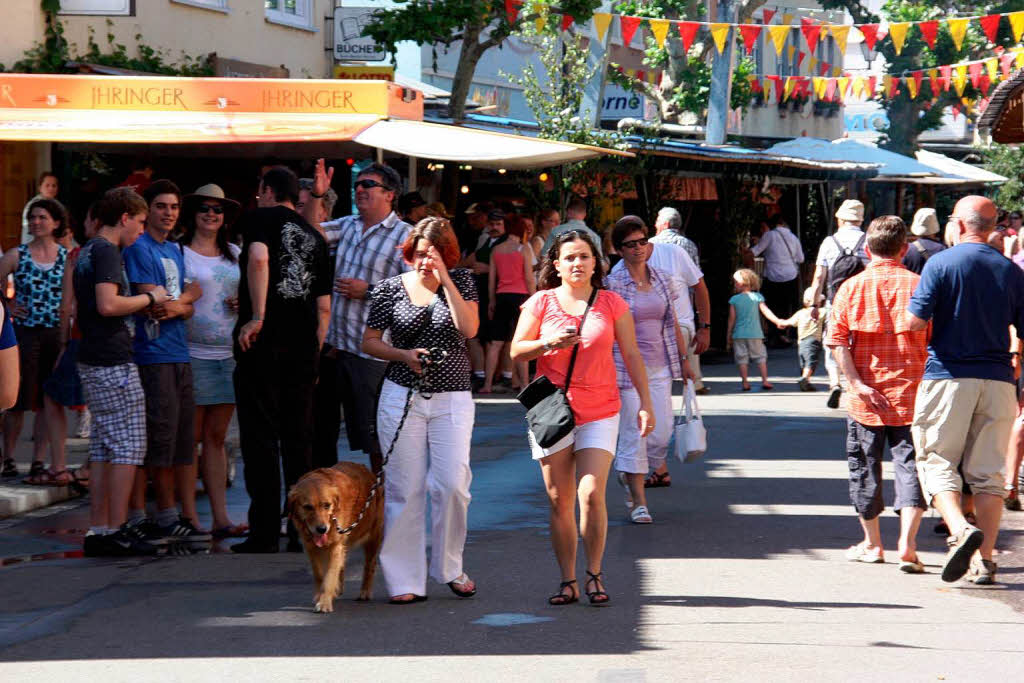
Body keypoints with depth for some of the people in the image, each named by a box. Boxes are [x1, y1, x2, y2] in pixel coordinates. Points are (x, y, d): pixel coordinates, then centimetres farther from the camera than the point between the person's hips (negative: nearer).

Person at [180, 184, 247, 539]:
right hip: (192, 353, -5)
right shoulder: (178, 253, 0)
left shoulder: (235, 254, 15)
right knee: (191, 437, -2)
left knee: (216, 437, 7)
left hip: (229, 354, 5)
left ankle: (221, 517, 7)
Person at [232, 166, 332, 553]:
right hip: (302, 344, 5)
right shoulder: (314, 236, 19)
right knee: (299, 437, 11)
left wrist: (257, 317, -19)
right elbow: (324, 306, 17)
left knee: (260, 436, -2)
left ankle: (265, 532, -4)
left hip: (263, 340, -5)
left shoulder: (260, 218, 3)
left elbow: (259, 258, -19)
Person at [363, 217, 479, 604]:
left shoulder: (461, 281, 4)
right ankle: (405, 581, 4)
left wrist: (445, 280, -13)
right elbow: (369, 342, 7)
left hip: (452, 398, 0)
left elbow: (469, 329, -10)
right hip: (402, 396, 0)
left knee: (452, 485, -9)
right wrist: (403, 355, -10)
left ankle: (449, 568, 12)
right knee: (404, 489, -1)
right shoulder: (391, 288, 3)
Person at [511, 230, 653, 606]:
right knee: (560, 500, 2)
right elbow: (516, 351, 5)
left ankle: (595, 575, 3)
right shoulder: (541, 303, 3)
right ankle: (568, 581, 10)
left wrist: (645, 403, 2)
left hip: (599, 413, -1)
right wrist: (549, 343, -13)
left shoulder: (611, 304, 5)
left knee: (592, 494, -13)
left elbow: (632, 355, 8)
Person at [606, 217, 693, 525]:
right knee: (634, 432, -5)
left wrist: (683, 359, 17)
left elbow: (672, 324, 17)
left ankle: (630, 474, 27)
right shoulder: (613, 284, -6)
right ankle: (638, 501, 3)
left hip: (659, 366, 5)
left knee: (662, 432, -1)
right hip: (626, 366, -5)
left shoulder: (662, 281, 9)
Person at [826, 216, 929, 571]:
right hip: (911, 395, -1)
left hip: (865, 398, 1)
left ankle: (872, 542, 24)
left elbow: (836, 341, -9)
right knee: (910, 466, 1)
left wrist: (857, 383, -10)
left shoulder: (851, 287, -1)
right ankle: (907, 544, -13)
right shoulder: (919, 285, -3)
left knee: (865, 468, 14)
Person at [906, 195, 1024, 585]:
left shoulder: (941, 263, -6)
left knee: (937, 463, 4)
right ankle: (983, 560, 4)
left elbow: (915, 321, -12)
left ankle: (960, 529, -22)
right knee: (988, 473, 7)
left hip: (948, 376, -3)